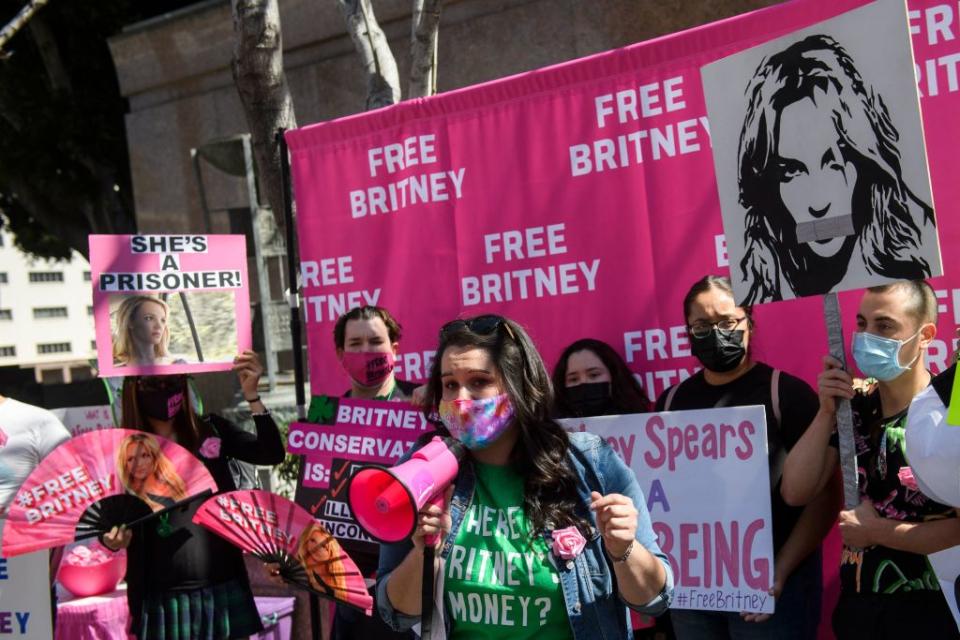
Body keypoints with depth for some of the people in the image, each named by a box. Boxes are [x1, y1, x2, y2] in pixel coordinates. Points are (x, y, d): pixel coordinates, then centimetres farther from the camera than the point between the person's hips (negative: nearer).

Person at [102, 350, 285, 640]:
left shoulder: (211, 431, 2)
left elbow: (271, 455, -7)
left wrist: (251, 396, -17)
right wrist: (112, 539, -18)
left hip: (222, 590, 1)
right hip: (162, 599, -1)